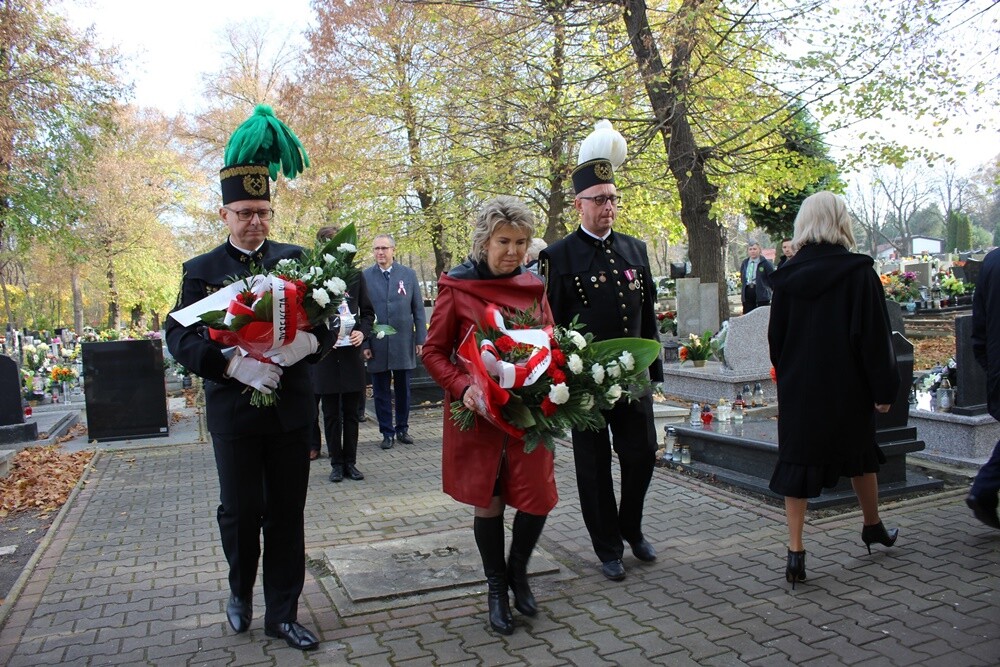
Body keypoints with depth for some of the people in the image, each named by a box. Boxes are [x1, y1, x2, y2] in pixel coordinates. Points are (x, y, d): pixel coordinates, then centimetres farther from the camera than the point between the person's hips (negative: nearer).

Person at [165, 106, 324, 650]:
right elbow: (179, 336, -6)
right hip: (233, 409, -1)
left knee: (287, 513, 8)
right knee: (240, 510, 8)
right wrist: (231, 362, -23)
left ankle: (282, 614, 23)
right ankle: (241, 591, 38)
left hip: (291, 406, 1)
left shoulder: (295, 259, 4)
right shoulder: (201, 271, 2)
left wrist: (312, 340, -21)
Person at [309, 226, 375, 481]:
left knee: (351, 413, 10)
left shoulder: (355, 275, 5)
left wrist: (362, 331, -8)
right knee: (331, 415, 8)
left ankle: (350, 462, 21)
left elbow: (367, 312, 10)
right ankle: (337, 463, 20)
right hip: (325, 356, -2)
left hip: (351, 353, 2)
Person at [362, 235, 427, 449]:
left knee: (403, 389, 11)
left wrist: (420, 339, 0)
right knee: (381, 391, 7)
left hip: (403, 343, 1)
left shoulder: (409, 274, 3)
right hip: (377, 345, -1)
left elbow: (418, 309, 4)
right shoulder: (364, 277, 0)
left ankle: (402, 429, 25)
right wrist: (364, 343, -5)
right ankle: (387, 432, 18)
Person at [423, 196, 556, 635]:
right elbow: (434, 351, -3)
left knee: (539, 499, 1)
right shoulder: (456, 287, -6)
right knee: (488, 502, 7)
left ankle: (518, 571, 31)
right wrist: (463, 387, -18)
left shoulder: (533, 287, 5)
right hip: (477, 413, -3)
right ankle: (497, 587, 31)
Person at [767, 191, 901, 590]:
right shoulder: (859, 272, -11)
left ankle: (795, 551, 1)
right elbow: (874, 335, -12)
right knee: (860, 452, 21)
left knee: (798, 462, 5)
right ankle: (873, 528, 41)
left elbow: (776, 336, 4)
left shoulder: (788, 276, -1)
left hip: (798, 387, 1)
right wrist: (883, 389, -6)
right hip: (847, 387, -1)